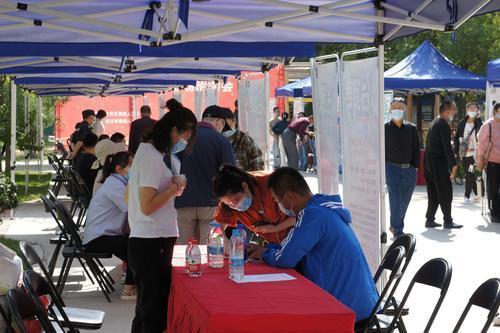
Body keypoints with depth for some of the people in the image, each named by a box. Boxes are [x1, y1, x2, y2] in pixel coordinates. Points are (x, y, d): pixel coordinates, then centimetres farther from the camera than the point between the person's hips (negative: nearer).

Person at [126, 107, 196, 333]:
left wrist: (170, 187, 15)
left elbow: (128, 197, 21)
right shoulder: (153, 158, -16)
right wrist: (174, 188, -10)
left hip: (140, 240, 10)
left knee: (145, 310, 18)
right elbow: (147, 206, -22)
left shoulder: (145, 151, 14)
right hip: (153, 245, -10)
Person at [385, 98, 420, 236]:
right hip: (392, 168, -3)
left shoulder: (411, 129, 7)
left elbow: (416, 149, 9)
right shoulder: (385, 129, 0)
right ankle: (398, 231, -4)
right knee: (396, 200, -10)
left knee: (404, 201, 11)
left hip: (409, 169, 3)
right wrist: (383, 166, -3)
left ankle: (396, 226, 28)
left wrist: (415, 166, 3)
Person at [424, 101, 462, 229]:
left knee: (433, 193, 13)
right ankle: (448, 221, 2)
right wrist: (453, 164, -21)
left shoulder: (435, 122, 15)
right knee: (445, 192, -2)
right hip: (438, 162, -9)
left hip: (429, 161, 9)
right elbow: (447, 147, -21)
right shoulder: (443, 125, -15)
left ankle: (429, 220, 14)